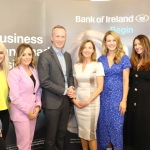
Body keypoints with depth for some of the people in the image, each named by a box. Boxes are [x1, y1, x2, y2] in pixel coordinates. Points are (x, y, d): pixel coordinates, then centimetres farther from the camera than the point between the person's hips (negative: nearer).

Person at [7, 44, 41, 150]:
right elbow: (15, 97, -18)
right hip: (21, 113, -6)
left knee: (29, 141, 17)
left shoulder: (34, 71, 8)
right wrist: (27, 111, -13)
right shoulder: (14, 73, -13)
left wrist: (38, 106, -2)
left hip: (33, 111, 6)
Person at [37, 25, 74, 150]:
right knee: (51, 135, 9)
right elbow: (44, 81, -18)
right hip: (52, 102, -6)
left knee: (62, 133, 18)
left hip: (66, 100, 6)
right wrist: (64, 91, -16)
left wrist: (71, 88, -4)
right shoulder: (45, 56, -12)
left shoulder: (67, 55, 9)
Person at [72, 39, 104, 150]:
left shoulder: (98, 65, -6)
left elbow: (100, 87, -9)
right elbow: (74, 86, 11)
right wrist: (74, 99, -4)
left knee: (90, 132, 2)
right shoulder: (76, 66, 6)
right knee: (81, 131, 12)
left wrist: (88, 101, -15)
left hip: (91, 102, -4)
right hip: (78, 102, 4)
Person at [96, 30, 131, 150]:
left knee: (116, 124, 5)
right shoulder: (101, 59, 4)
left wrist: (124, 100, -9)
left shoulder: (124, 58, -4)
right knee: (104, 124, 11)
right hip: (103, 96, 3)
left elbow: (125, 81, -5)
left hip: (117, 96, -3)